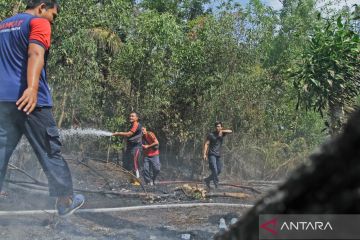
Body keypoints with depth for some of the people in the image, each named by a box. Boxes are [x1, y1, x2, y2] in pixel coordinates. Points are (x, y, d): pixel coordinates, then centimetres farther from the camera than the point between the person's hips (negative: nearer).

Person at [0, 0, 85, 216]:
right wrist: (32, 87, -32)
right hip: (29, 99, -6)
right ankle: (66, 201, 15)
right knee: (50, 152, 5)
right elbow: (35, 53, -19)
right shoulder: (39, 22, -1)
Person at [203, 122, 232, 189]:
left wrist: (222, 131, -18)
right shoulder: (211, 135, -3)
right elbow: (206, 144, -6)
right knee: (214, 170, -17)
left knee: (219, 171, 7)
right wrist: (204, 154, -15)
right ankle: (216, 184, -15)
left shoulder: (222, 134, 8)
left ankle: (207, 180, 24)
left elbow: (230, 131, -6)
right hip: (212, 155, -5)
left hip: (218, 155, 5)